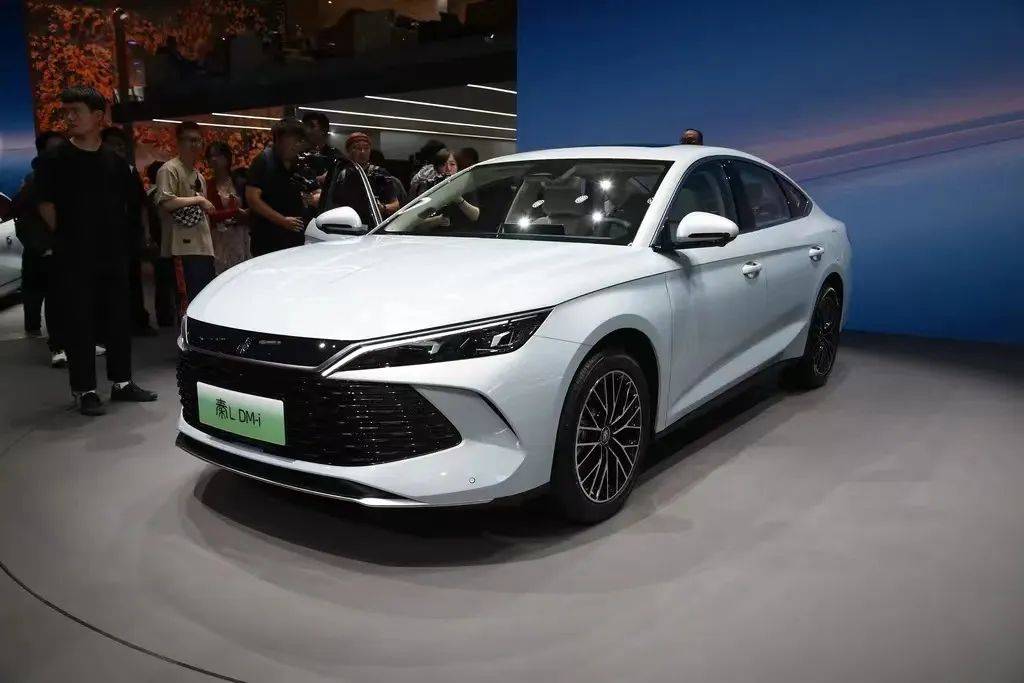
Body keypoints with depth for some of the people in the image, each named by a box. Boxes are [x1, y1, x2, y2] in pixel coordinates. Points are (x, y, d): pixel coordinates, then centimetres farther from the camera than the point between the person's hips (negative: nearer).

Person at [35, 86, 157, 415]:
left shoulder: (115, 162, 8)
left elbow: (129, 206, 14)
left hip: (113, 254, 4)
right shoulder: (54, 159, -2)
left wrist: (118, 238, 9)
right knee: (79, 323, 0)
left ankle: (122, 381, 20)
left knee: (119, 319, 8)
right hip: (75, 259, -3)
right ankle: (85, 389, 7)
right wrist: (68, 238, 2)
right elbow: (46, 206, -1)